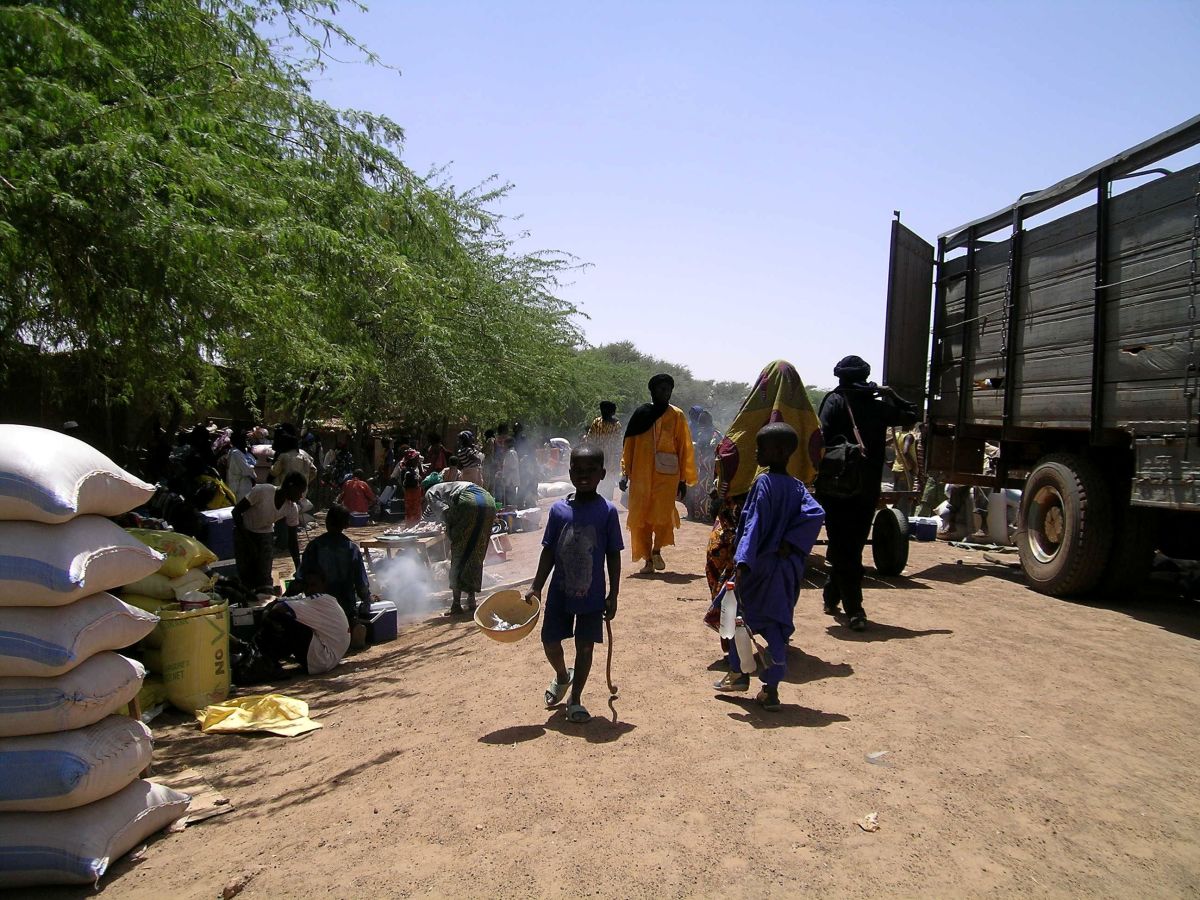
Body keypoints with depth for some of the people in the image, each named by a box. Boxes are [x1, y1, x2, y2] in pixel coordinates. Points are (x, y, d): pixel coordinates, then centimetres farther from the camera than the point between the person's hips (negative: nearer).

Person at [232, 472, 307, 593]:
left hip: (265, 533, 3)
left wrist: (299, 568, -13)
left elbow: (292, 540, -9)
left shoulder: (293, 509, -18)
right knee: (245, 571, -6)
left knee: (265, 576, -9)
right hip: (244, 530, -3)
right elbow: (236, 511, -21)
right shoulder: (262, 491, -31)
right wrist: (248, 541, -21)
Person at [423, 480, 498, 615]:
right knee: (476, 556, 16)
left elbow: (445, 511, 0)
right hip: (489, 503, 7)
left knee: (459, 555, 4)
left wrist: (450, 534, 10)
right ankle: (471, 601, 21)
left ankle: (456, 604, 5)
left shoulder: (430, 493, 19)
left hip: (469, 503, -7)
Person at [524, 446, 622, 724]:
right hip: (560, 591, 2)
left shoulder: (607, 511, -9)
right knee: (550, 641, 9)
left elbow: (614, 555, -4)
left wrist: (613, 594, -4)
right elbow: (548, 552, 4)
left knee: (585, 646, 6)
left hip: (592, 594, -2)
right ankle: (562, 676, 41)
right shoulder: (559, 509, -2)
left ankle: (575, 699, 25)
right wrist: (536, 587, 3)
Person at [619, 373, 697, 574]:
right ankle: (648, 559, 15)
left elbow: (684, 448, 4)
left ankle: (656, 550, 16)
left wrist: (683, 480, 1)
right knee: (641, 517, 2)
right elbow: (629, 444, 6)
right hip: (641, 473, 1)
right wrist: (625, 473, 0)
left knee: (663, 515, -10)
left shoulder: (677, 415, 4)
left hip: (667, 474, -1)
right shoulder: (641, 413, 5)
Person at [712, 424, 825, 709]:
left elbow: (754, 525, -22)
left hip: (760, 565, -5)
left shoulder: (763, 483, -14)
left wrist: (742, 562, -27)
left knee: (739, 616, 15)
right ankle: (771, 690, 10)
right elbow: (816, 513, -9)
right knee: (776, 625, 9)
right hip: (788, 567, 6)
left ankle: (738, 674, 25)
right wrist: (790, 544, -9)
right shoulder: (797, 487, 5)